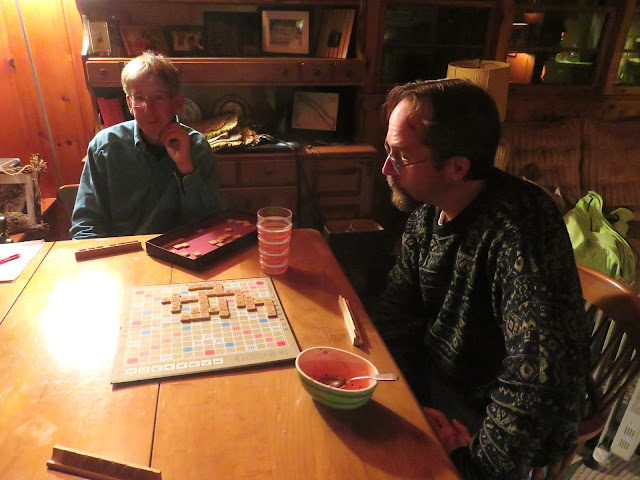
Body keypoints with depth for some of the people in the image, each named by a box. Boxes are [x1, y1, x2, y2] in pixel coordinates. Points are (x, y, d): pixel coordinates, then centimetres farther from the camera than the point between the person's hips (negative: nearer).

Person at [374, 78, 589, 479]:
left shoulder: (522, 229, -30)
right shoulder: (426, 210, -6)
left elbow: (543, 381, -34)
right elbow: (398, 313, 0)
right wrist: (412, 401, -9)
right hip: (433, 386, 6)